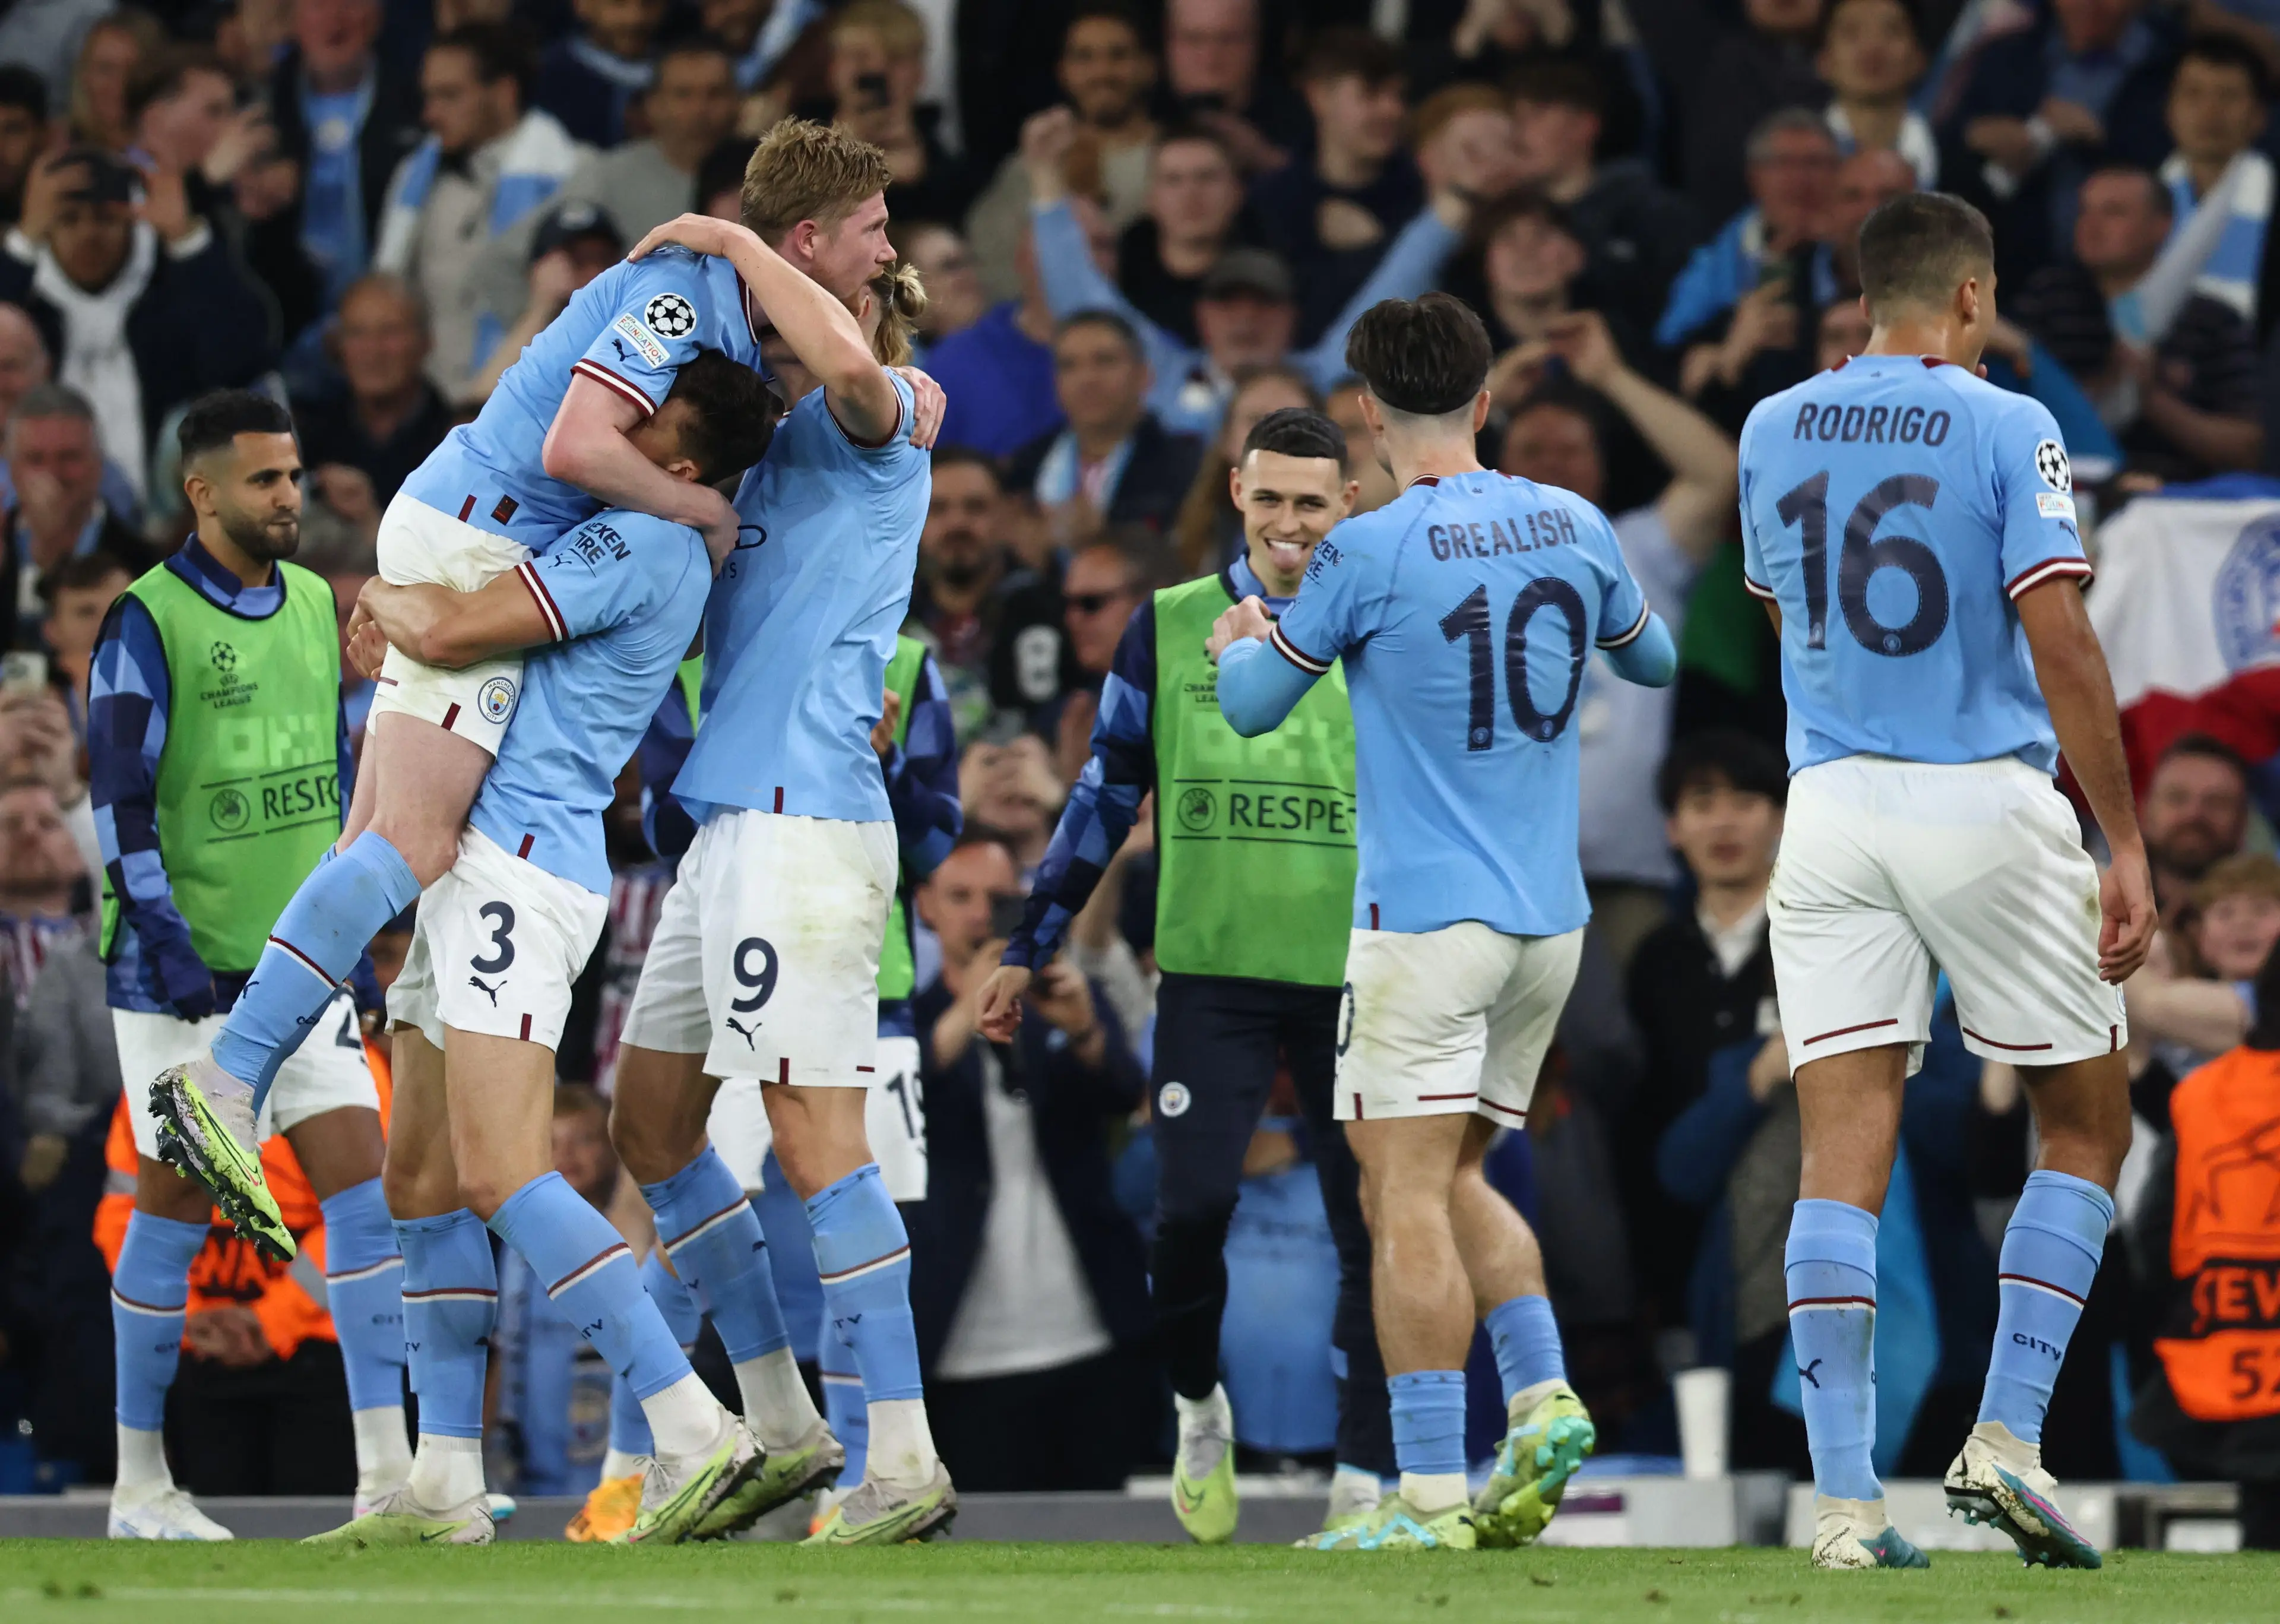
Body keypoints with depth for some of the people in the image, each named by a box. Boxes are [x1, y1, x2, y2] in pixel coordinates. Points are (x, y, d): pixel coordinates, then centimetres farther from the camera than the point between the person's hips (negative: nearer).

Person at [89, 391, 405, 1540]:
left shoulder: (314, 605, 10)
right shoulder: (149, 624, -10)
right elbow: (121, 805, -13)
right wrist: (167, 948, -19)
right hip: (186, 972, -6)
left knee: (363, 1188, -4)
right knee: (174, 1212, 1)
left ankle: (385, 1472, -5)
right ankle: (138, 1482, 12)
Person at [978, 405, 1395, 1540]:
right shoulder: (1169, 627, 6)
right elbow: (1106, 796, 11)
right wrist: (1027, 949, 10)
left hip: (1352, 979, 0)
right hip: (1211, 970, 0)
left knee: (1372, 1231, -2)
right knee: (1190, 1210, -11)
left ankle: (1362, 1477, 8)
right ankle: (1200, 1407, 16)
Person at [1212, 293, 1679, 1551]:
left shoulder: (1369, 554, -11)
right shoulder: (1572, 527, 5)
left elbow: (1249, 708, 1)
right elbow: (1654, 659, 24)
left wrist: (1236, 643, 24)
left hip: (1427, 916, -6)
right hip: (1551, 918, 6)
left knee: (1406, 1193, -6)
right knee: (1453, 1178, 19)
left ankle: (1430, 1495, -12)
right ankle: (1542, 1401, 1)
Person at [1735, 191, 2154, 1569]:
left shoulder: (1774, 434, 8)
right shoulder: (2007, 430, -7)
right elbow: (2060, 642, -14)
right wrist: (2128, 848, -12)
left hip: (1832, 808, 4)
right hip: (1990, 804, -4)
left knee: (1845, 1150, 0)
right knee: (2087, 1122, 12)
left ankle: (1845, 1495, -8)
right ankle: (2007, 1437, 0)